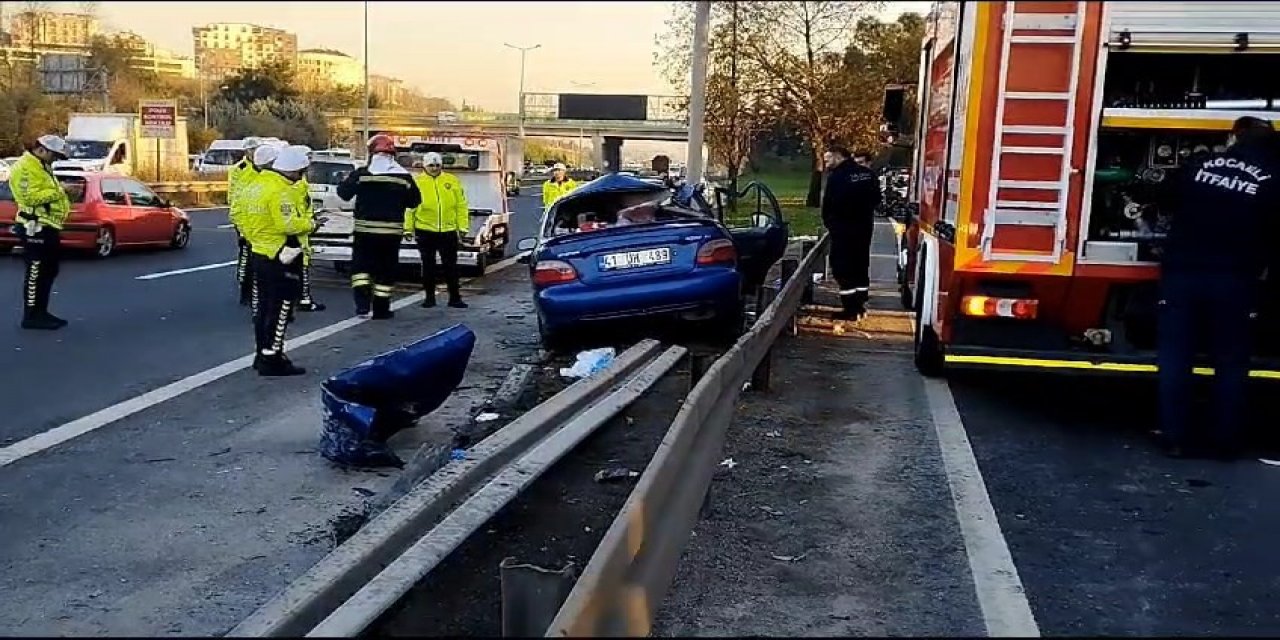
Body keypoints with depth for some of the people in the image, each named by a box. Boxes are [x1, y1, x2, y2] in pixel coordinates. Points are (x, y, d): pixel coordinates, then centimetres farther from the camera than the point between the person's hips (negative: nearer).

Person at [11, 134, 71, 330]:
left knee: (49, 271, 15)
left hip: (47, 226, 11)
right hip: (35, 228, -11)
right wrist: (56, 193, -16)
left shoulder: (42, 167, 20)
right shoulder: (25, 167, -13)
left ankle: (41, 312, 23)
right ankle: (31, 316, -1)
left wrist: (62, 195, 10)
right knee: (36, 272, -6)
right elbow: (29, 196, -23)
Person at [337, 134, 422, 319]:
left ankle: (363, 303, -4)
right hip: (392, 231, 1)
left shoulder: (361, 174, -6)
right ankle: (381, 309, 12)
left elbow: (344, 193, -1)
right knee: (386, 269, 10)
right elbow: (415, 200, 6)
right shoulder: (403, 176, -1)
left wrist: (347, 180, 19)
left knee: (360, 265, 12)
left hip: (365, 229, -1)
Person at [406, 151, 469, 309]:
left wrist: (462, 226, 1)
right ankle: (429, 297, 18)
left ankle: (455, 297, 11)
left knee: (451, 266, 4)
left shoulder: (453, 181, 5)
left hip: (448, 231, 1)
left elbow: (461, 205, 5)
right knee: (428, 266, 8)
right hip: (425, 231, -1)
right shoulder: (417, 182, 1)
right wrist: (408, 228, -2)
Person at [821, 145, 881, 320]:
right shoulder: (869, 174, 7)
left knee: (843, 267, -1)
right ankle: (859, 306, 19)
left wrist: (828, 223, 2)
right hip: (865, 226, 7)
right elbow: (876, 199, 14)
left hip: (843, 228, -7)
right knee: (861, 266, 15)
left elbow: (828, 203, -12)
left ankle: (850, 309, -3)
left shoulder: (837, 176, -14)